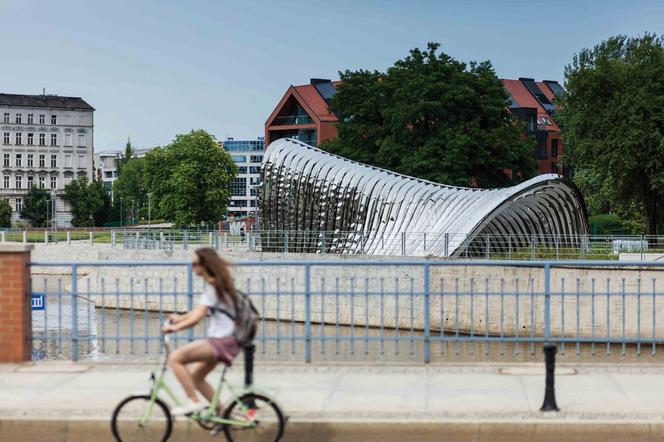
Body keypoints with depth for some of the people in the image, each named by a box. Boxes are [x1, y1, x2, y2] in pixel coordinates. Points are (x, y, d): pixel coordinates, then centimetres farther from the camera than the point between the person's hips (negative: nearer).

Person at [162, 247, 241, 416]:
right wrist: (181, 317, 24)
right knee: (196, 377, 19)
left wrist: (174, 327, -11)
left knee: (175, 358, -16)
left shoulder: (212, 288, -15)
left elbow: (196, 318, -21)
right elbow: (203, 310, 29)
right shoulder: (218, 285, 15)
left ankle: (193, 402, -13)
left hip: (220, 341, -10)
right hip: (225, 340, 10)